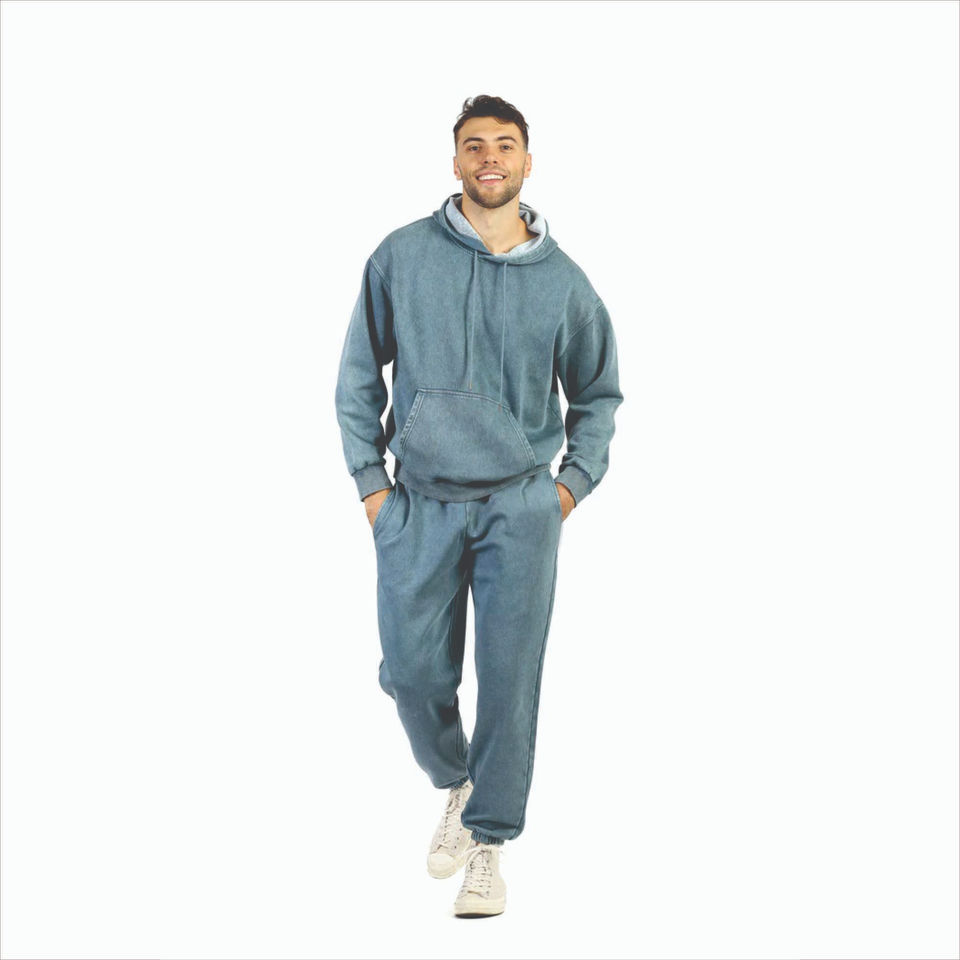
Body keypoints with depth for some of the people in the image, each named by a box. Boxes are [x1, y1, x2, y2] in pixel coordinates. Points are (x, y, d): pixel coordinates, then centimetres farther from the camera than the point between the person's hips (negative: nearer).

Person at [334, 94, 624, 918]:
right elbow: (359, 375, 7)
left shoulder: (562, 280, 2)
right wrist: (370, 480, 2)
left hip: (520, 507, 0)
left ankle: (488, 843, 14)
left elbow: (599, 393, 15)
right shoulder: (402, 257, 0)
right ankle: (457, 784, 31)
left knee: (509, 680, -1)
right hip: (418, 505, 0)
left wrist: (575, 482, 4)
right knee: (413, 671, 2)